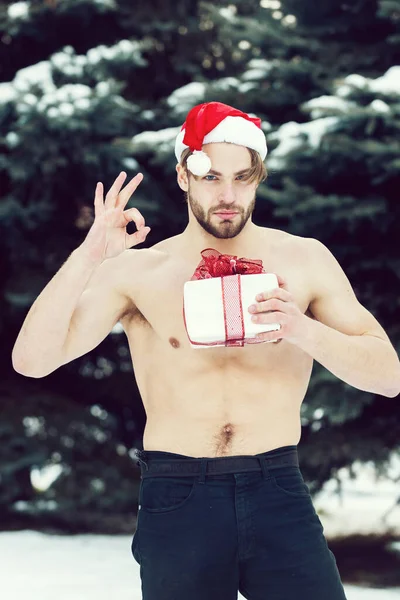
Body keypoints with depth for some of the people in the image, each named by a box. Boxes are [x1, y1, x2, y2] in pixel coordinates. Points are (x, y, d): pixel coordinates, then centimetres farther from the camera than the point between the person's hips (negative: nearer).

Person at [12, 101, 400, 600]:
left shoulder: (303, 260, 7)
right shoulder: (135, 273, 4)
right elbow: (31, 360, -6)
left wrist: (306, 331, -14)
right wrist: (88, 255, -15)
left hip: (278, 496, 1)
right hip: (177, 502, 0)